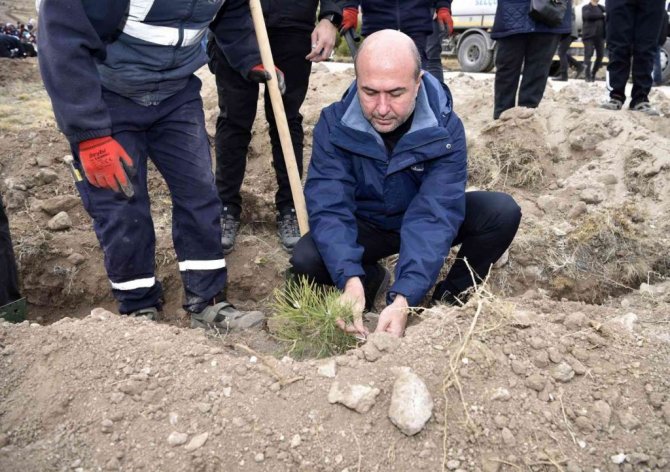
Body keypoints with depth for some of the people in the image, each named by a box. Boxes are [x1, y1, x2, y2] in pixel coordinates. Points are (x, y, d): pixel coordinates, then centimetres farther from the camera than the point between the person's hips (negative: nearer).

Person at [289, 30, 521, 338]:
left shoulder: (445, 129, -25)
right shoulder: (334, 124, -23)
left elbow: (434, 215, -34)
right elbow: (329, 208, -30)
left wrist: (403, 299, -47)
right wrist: (350, 280, -48)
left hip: (423, 217, 0)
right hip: (366, 225, 0)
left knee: (502, 212, -26)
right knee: (305, 260, -28)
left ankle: (451, 295, 0)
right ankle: (372, 279, 5)